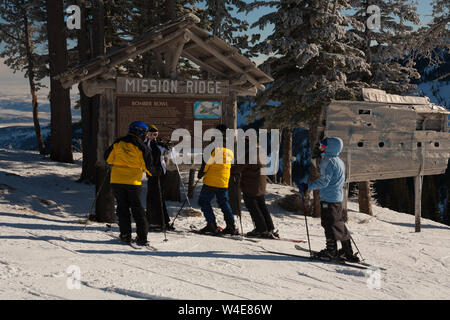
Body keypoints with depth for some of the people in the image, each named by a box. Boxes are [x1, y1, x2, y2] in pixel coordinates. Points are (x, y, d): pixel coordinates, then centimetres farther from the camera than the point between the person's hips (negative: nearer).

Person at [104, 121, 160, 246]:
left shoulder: (118, 143, 4)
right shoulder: (141, 147, -5)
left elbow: (108, 158, 9)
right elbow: (147, 166, -4)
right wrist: (154, 172, 16)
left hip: (117, 180, 2)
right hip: (133, 181, -2)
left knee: (122, 207, 12)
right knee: (137, 208, 7)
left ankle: (125, 235, 9)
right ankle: (142, 237, 3)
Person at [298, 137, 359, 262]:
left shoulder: (328, 161, -16)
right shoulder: (339, 161, 14)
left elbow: (324, 181, -22)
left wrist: (307, 186, -19)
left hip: (328, 198, -9)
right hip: (338, 198, 9)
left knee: (329, 224, -2)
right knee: (339, 224, 14)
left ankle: (331, 251, 3)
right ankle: (348, 252, 18)